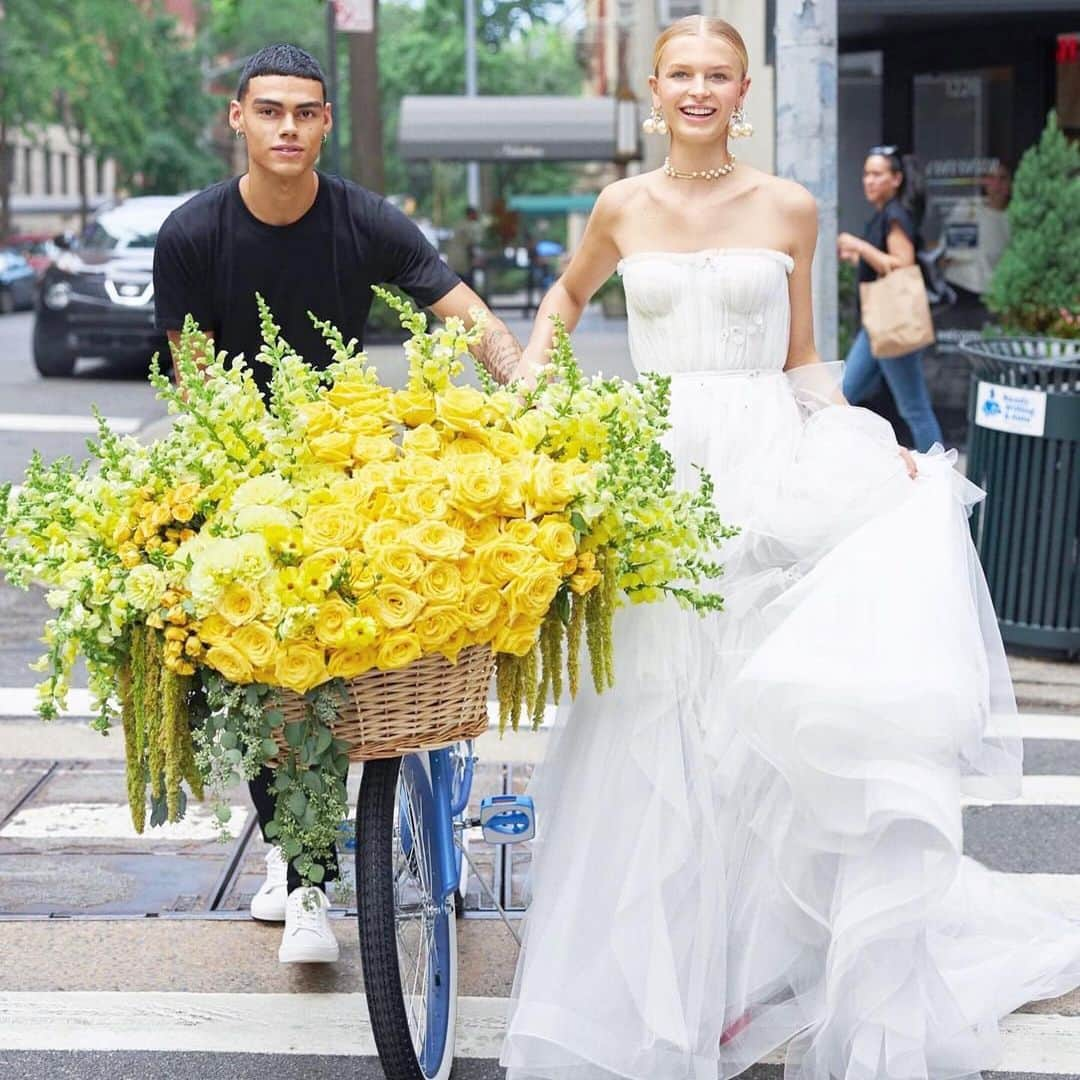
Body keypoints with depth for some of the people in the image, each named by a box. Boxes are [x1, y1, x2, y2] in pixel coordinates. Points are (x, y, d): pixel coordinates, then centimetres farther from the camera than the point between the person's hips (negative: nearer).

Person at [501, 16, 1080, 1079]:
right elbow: (567, 294, 27)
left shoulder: (787, 207, 5)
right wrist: (530, 380, 13)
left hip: (766, 474, -1)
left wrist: (875, 448, -3)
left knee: (761, 728, -5)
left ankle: (758, 964, 10)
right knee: (649, 739, 1)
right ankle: (652, 977, 14)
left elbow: (801, 362, 10)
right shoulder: (623, 207, 7)